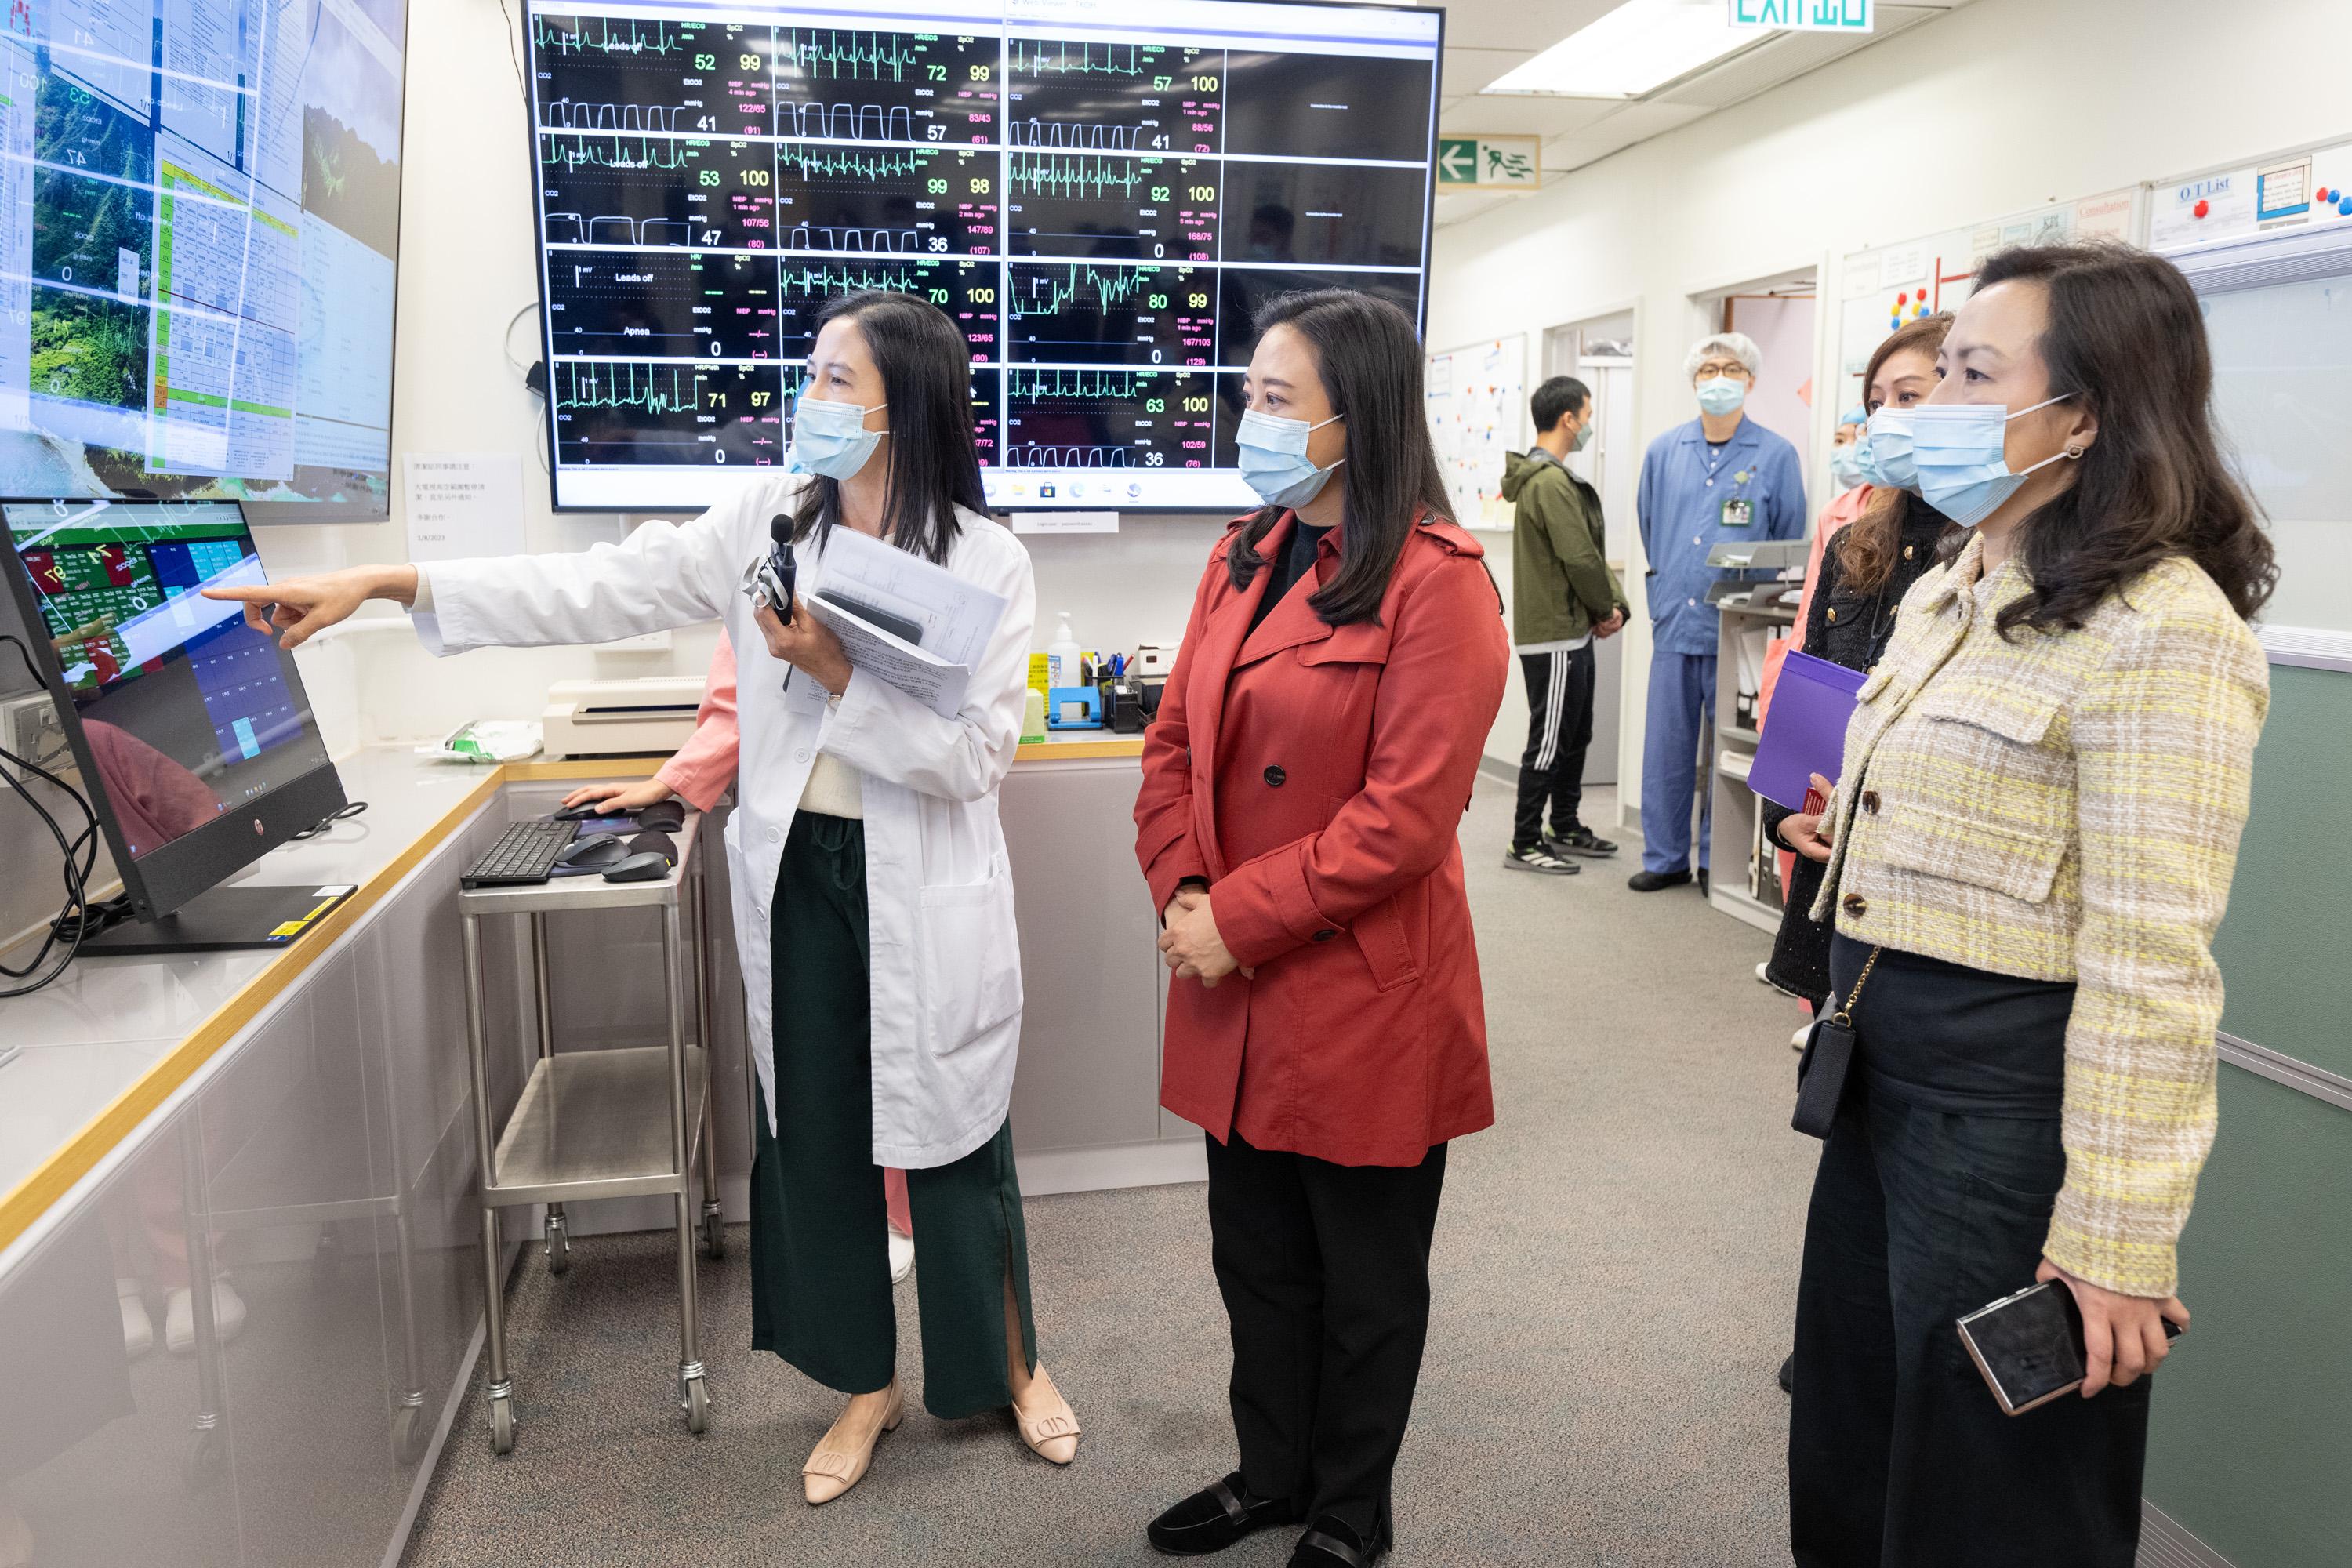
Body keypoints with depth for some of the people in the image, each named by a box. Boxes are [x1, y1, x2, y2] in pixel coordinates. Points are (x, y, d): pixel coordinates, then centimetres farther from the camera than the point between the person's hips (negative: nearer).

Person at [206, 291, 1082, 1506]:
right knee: (813, 1132, 13)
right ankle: (865, 1386, 35)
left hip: (925, 896, -4)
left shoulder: (988, 564, -9)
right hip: (798, 874, 4)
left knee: (949, 1135, 8)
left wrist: (837, 672, -21)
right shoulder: (769, 521, 1)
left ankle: (1010, 1366, 35)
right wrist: (385, 584, -5)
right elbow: (599, 590, -1)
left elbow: (974, 756, -14)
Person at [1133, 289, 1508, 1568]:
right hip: (1235, 992, 7)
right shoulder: (1243, 557, 8)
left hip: (1365, 995, -6)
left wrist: (1236, 921, -17)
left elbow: (1406, 816, -21)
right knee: (1257, 1256, 21)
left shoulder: (1435, 583, -15)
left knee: (1365, 1278, 14)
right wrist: (1181, 893, -6)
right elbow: (1174, 740, 10)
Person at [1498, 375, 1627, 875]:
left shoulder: (1550, 477, 15)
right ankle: (1525, 844, 5)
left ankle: (1565, 829, 29)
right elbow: (1580, 558, -21)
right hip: (1555, 634, -10)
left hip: (1571, 631, 10)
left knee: (1575, 737, 18)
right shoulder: (1551, 482, -18)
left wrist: (1614, 605, 1)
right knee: (1549, 740, -3)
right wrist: (1605, 609, -5)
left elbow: (1595, 551, 14)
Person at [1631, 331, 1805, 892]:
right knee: (1666, 745, 5)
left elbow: (1789, 547, 6)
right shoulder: (1664, 452, 10)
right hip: (1675, 621, 3)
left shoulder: (1776, 456, 1)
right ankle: (1665, 857, 16)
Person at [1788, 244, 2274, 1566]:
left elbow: (2150, 972, -22)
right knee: (1850, 1452, 23)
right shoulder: (1951, 592, 10)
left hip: (2009, 1092, -9)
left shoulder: (2160, 629, -19)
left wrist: (2114, 1245, -20)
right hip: (1884, 1065, 9)